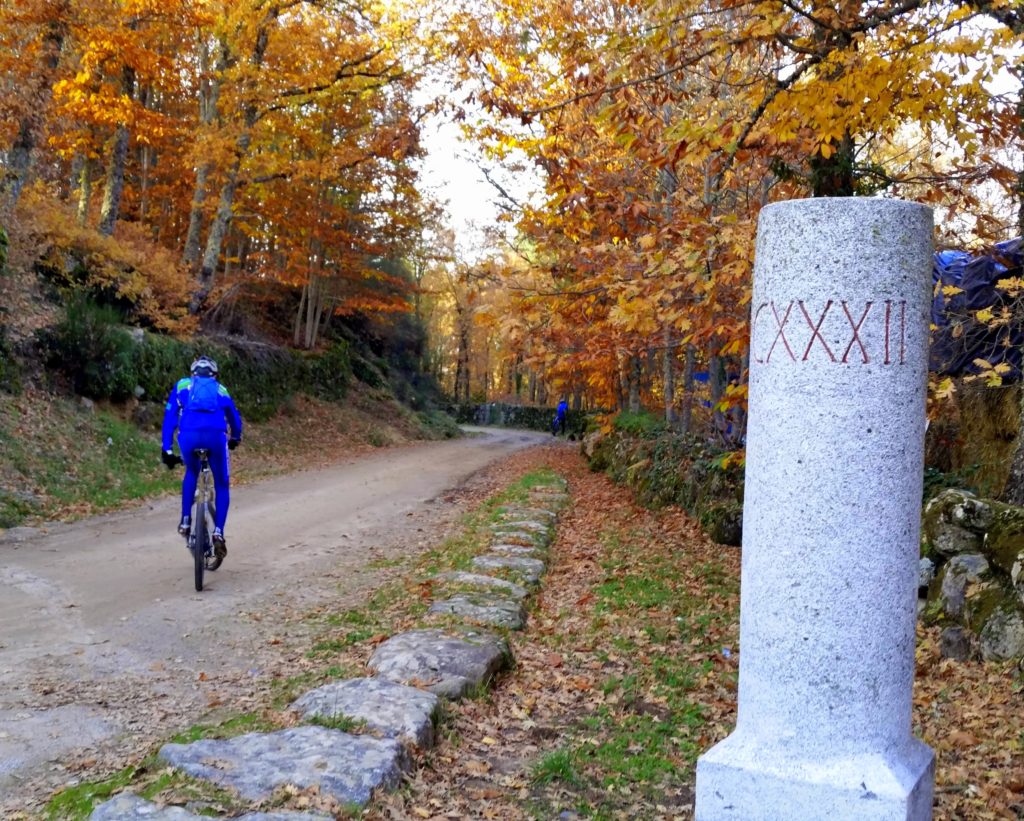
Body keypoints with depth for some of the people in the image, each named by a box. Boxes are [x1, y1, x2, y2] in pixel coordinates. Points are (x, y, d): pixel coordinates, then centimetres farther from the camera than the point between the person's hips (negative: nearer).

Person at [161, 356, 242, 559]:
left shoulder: (181, 386, 28)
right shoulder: (221, 390, 31)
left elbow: (169, 418, 20)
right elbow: (235, 418, 44)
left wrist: (167, 450, 20)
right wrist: (235, 439, 63)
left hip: (188, 435, 1)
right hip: (215, 436, 0)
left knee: (191, 473, 32)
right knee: (222, 485, 17)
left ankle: (185, 521, 24)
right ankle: (218, 531, 1)